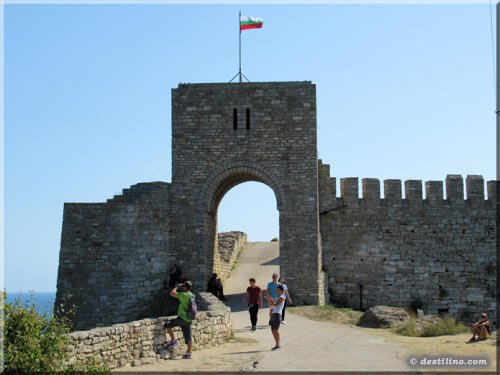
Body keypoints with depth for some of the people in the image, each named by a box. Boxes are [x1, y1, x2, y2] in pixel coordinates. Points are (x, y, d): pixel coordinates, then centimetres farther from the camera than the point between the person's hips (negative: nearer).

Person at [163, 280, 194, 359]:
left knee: (167, 324, -7)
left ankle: (173, 340, -4)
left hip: (182, 318, -9)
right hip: (188, 319, 9)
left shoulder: (184, 295, -17)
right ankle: (188, 353, 16)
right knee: (188, 337, 11)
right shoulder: (191, 295, 9)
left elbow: (172, 293, -17)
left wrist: (177, 287, 0)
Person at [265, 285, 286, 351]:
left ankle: (277, 345, -10)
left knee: (275, 330, -13)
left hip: (277, 315, -9)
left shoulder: (282, 298, -4)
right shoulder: (276, 298, 23)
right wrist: (269, 300, 7)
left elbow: (275, 305, -15)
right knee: (273, 330, 9)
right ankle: (278, 344, 18)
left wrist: (270, 299, -17)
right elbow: (271, 305, 22)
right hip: (273, 314, 9)